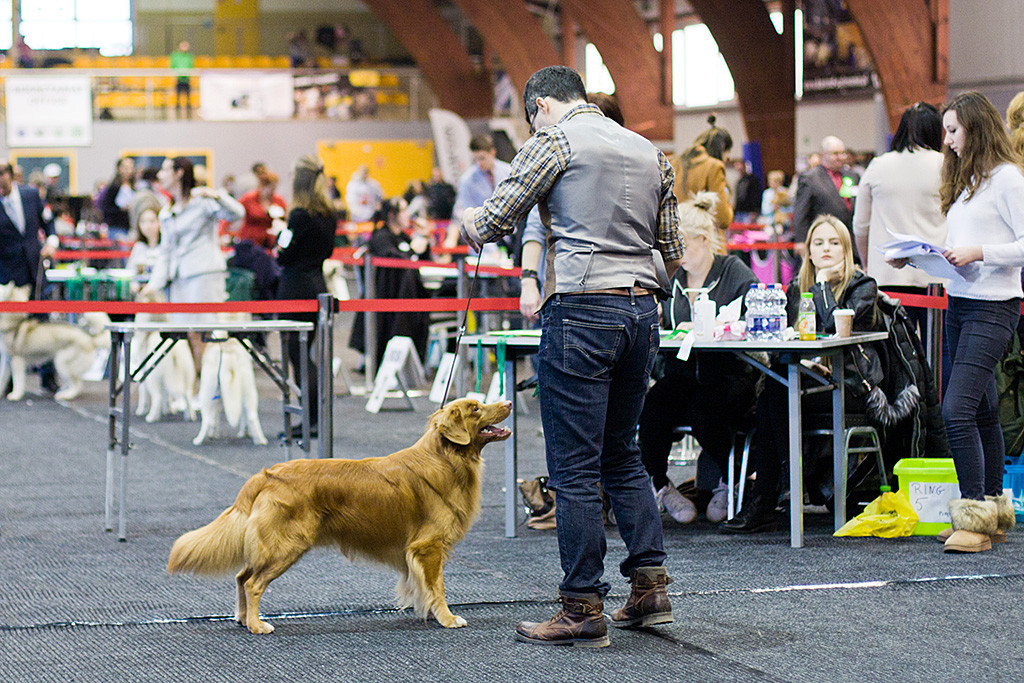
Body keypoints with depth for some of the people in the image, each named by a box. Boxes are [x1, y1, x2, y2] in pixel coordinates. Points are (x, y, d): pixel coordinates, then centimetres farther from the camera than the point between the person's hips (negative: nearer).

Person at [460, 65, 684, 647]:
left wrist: (472, 223, 20)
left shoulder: (554, 141, -3)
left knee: (575, 468, -2)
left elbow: (497, 221, -2)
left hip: (581, 314, -7)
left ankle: (584, 610, 0)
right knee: (622, 455, 19)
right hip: (642, 313, 7)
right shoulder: (650, 152, 16)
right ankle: (650, 585, 15)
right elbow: (672, 253, 18)